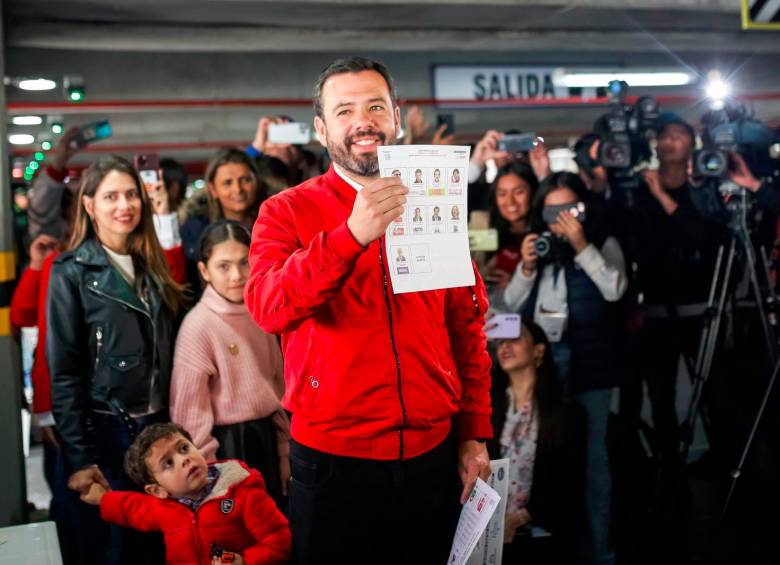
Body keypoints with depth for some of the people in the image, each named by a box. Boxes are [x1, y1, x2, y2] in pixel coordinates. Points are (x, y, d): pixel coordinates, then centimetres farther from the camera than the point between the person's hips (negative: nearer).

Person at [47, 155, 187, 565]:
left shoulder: (152, 266, 11)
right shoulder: (72, 272, -6)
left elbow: (167, 352, 12)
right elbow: (63, 372, -9)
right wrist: (77, 458, -14)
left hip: (158, 425, 5)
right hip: (103, 430, -5)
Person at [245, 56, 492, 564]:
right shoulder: (288, 212, -3)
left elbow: (467, 330, 9)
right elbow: (269, 307, -21)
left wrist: (475, 434, 6)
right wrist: (352, 235, -33)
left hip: (433, 456, 3)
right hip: (333, 460, -2)